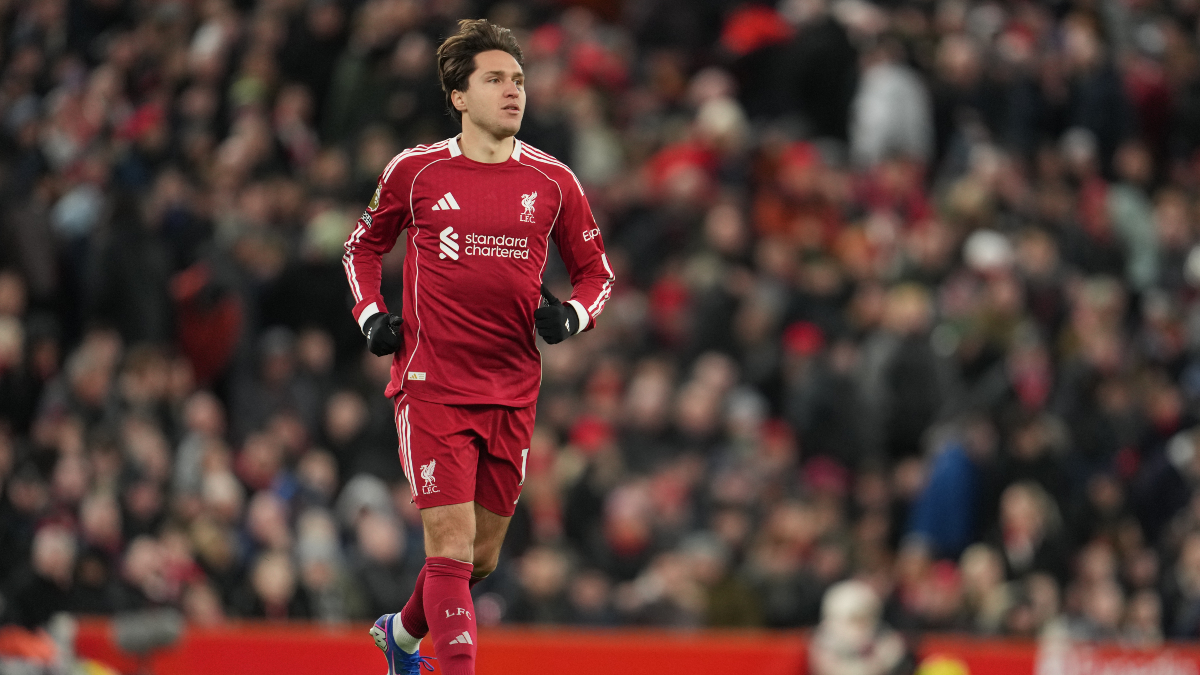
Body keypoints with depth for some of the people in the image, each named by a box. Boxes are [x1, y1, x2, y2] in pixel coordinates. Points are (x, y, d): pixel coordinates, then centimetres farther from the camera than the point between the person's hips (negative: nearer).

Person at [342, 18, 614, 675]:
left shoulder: (553, 182, 4)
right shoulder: (414, 170, 0)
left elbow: (595, 271, 15)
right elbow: (363, 246, 17)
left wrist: (570, 314, -6)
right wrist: (371, 315, 1)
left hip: (512, 392, 3)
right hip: (431, 385, -3)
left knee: (482, 556, 13)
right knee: (452, 542, -15)